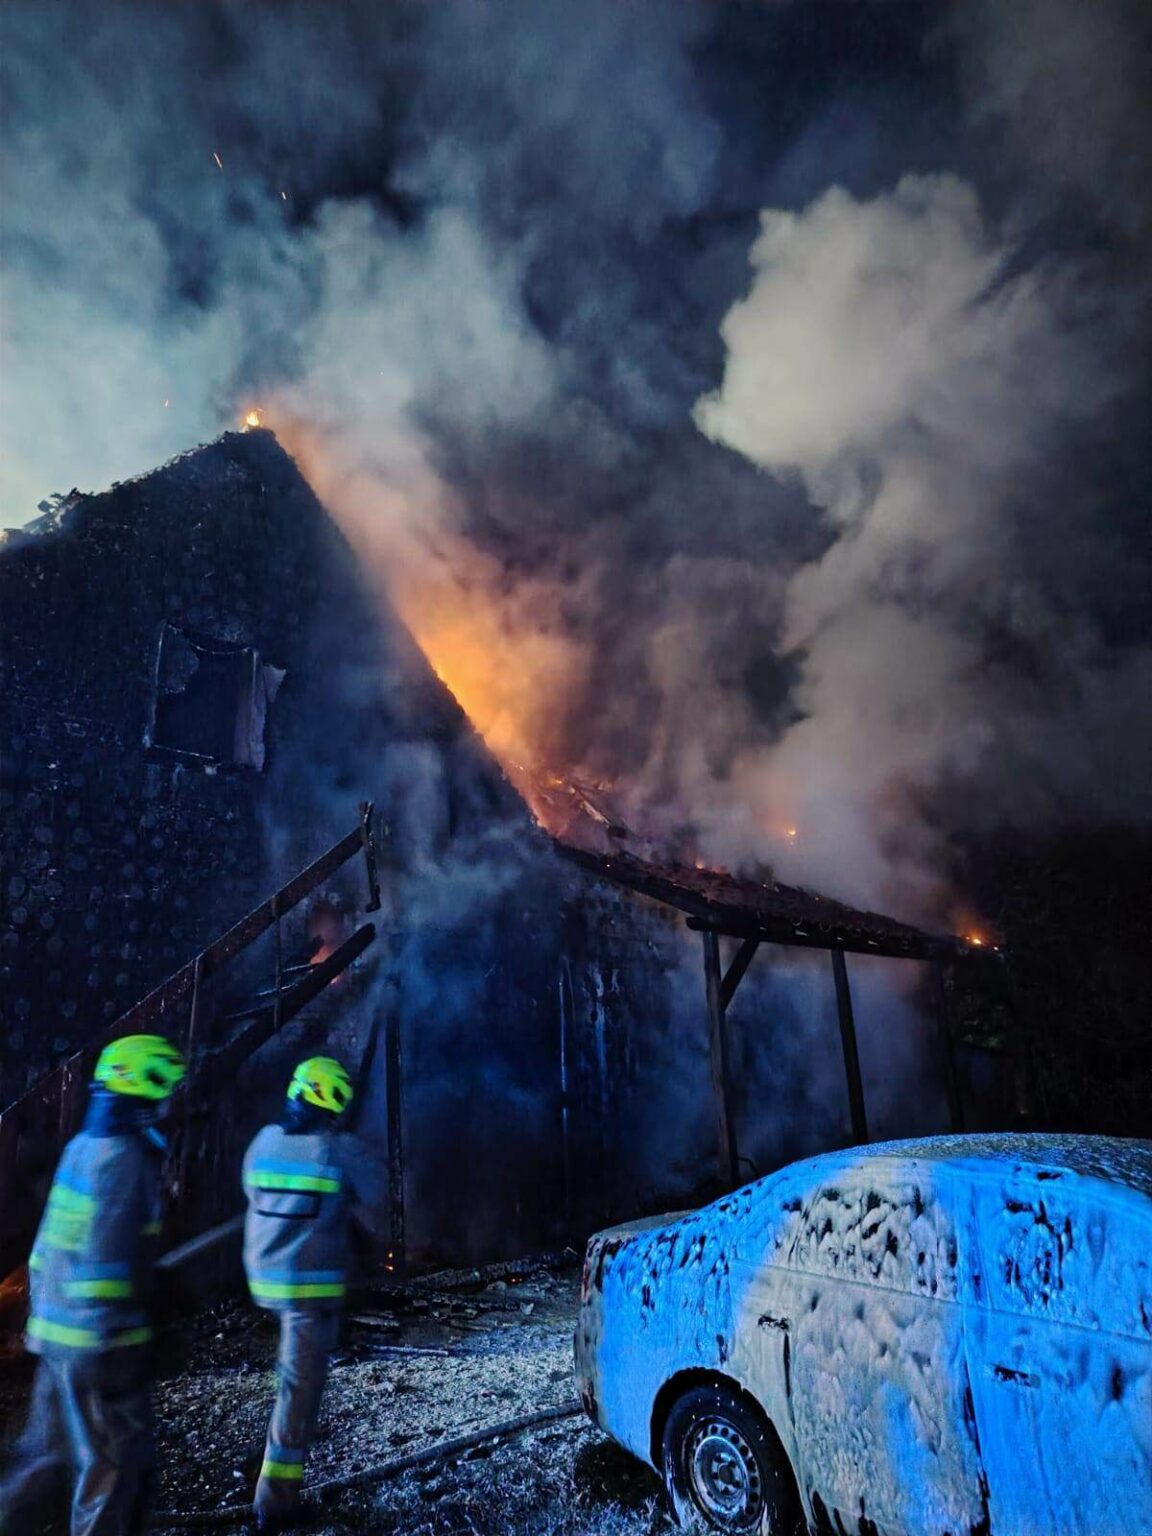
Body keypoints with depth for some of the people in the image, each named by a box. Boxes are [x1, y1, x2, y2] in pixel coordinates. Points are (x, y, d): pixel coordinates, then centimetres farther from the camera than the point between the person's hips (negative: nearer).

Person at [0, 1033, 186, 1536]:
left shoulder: (83, 1147, 5)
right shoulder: (125, 1161, -23)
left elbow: (51, 1244, 13)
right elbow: (102, 1263, -24)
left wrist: (43, 1311, 22)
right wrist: (105, 1350, -19)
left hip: (57, 1330, 9)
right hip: (98, 1342, -9)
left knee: (49, 1453, 22)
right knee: (116, 1461, 8)